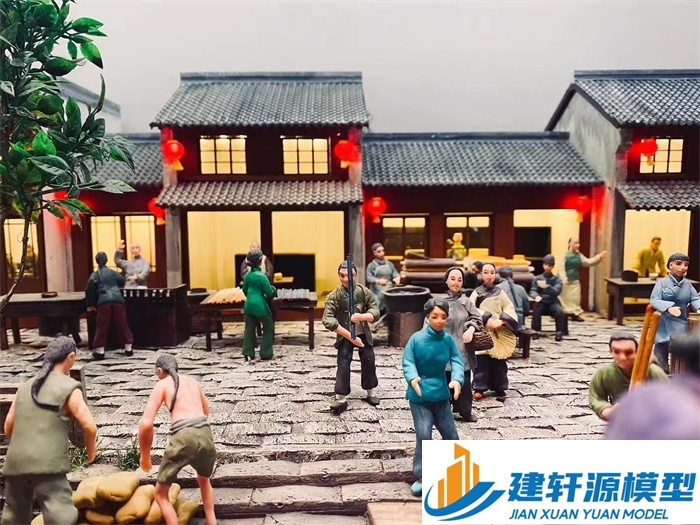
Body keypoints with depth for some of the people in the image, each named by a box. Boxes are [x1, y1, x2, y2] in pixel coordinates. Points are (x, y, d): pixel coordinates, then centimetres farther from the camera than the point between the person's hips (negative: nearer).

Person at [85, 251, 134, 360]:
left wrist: (90, 304, 4)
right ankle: (128, 348, 13)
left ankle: (100, 351, 6)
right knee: (122, 325, 8)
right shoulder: (112, 272, 19)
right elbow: (122, 281, 20)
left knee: (102, 327, 5)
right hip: (118, 300, 2)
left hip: (103, 302, -2)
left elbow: (90, 288, -1)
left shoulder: (95, 275, 12)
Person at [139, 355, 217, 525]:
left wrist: (145, 455, 11)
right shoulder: (192, 381, 24)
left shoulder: (162, 385, 10)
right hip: (205, 435, 5)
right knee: (204, 480, 36)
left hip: (183, 438, -5)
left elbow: (146, 424, -2)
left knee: (161, 493, 18)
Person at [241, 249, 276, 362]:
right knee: (268, 328, 9)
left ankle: (248, 354, 10)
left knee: (249, 329, 11)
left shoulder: (247, 275, 4)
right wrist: (273, 290, 8)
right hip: (260, 306, -6)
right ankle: (265, 354, 10)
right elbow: (269, 293, -14)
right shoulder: (261, 276, -16)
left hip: (248, 305, 6)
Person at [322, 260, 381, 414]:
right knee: (343, 364, -10)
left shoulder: (364, 292, -10)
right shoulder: (333, 296, -17)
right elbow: (328, 321, -25)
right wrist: (350, 336, -29)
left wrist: (361, 316, -37)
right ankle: (341, 398, -4)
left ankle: (371, 392, 29)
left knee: (369, 362, 8)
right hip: (344, 336, -2)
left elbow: (375, 312, -13)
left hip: (364, 334, 3)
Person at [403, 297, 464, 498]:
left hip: (441, 395, 4)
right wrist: (412, 378, -31)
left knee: (451, 435, 13)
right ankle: (421, 476, 7)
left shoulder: (448, 340, -6)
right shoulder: (416, 338, -14)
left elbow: (457, 361, -10)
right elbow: (407, 362, -12)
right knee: (424, 436, -10)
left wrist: (457, 379, -29)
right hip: (419, 396, -4)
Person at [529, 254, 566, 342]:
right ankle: (536, 331, -22)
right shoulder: (537, 278, 8)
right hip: (541, 302, 0)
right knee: (536, 311, -32)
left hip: (552, 303, 0)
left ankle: (559, 332, -17)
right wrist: (536, 296, -28)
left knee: (559, 311, -31)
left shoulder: (557, 279, 5)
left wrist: (546, 286, -32)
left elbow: (556, 292, -12)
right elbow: (532, 291, -2)